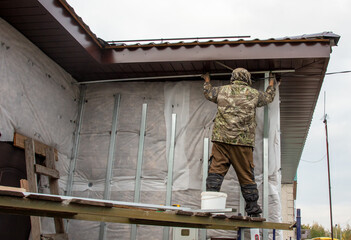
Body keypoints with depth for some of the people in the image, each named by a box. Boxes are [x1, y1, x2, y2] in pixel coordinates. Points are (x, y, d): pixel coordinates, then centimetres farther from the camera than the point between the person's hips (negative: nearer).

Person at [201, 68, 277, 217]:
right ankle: (253, 212, 13)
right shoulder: (253, 94, 9)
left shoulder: (222, 90, 11)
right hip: (243, 142, -1)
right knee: (246, 176, 6)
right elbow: (269, 97, 29)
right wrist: (271, 83, 49)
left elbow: (208, 93, 30)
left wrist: (207, 80, 50)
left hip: (221, 139, 1)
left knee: (216, 171, 0)